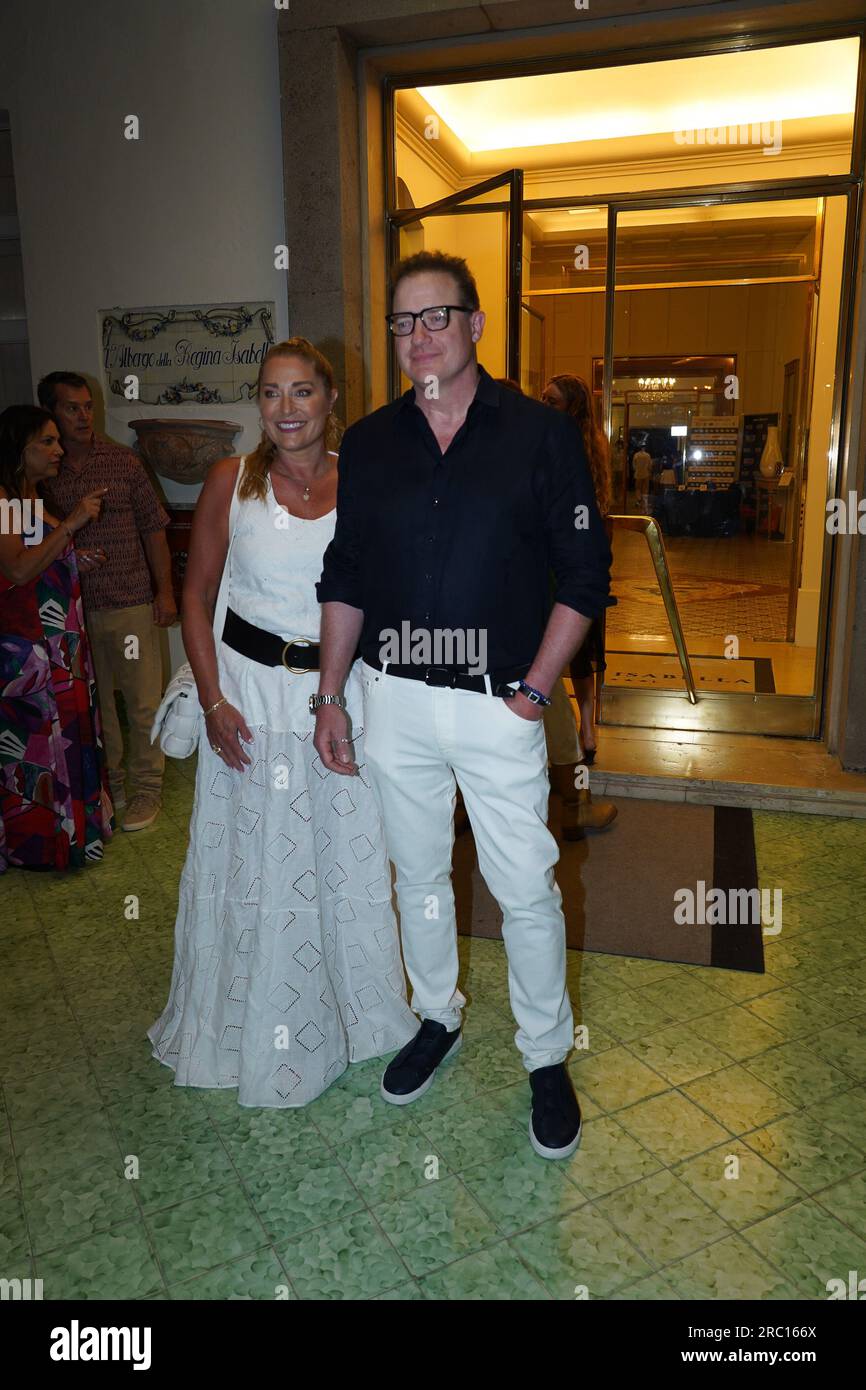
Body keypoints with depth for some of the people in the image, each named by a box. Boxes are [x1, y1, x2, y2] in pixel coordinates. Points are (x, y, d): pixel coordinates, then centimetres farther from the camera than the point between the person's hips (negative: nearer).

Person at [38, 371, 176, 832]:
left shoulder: (123, 462, 1)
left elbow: (153, 529, 3)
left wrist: (164, 592, 0)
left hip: (131, 604, -1)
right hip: (74, 607, 2)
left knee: (143, 701, 2)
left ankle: (147, 788, 18)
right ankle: (109, 783, 29)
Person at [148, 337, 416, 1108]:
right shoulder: (231, 481, -3)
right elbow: (197, 596, 0)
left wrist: (362, 696, -1)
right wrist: (213, 700, -8)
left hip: (342, 690, 1)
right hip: (251, 686, -1)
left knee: (349, 857, 12)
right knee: (252, 861, 10)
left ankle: (353, 1012, 38)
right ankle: (255, 1031, 34)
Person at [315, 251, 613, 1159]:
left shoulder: (539, 435, -5)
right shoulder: (367, 444, 4)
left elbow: (585, 574, -4)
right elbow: (344, 578, 9)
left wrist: (535, 689, -9)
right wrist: (329, 696, 5)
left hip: (499, 704, -3)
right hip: (395, 699, 3)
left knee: (526, 890, 5)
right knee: (417, 875, 17)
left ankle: (546, 1059, 27)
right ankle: (436, 1019, 40)